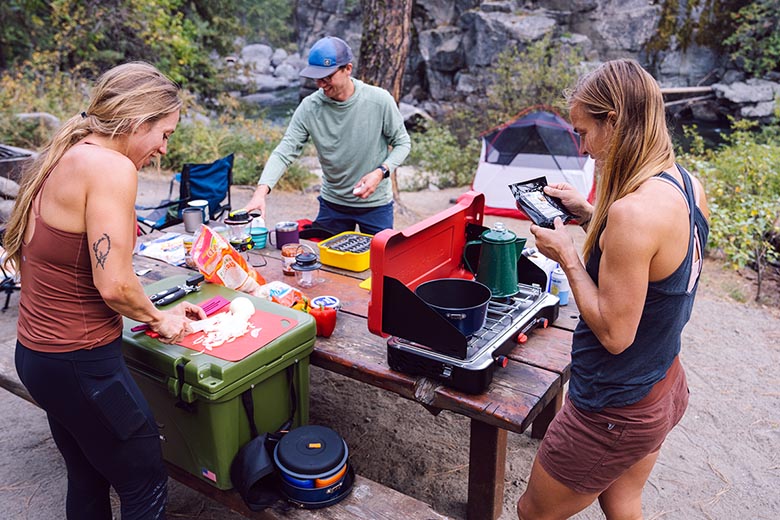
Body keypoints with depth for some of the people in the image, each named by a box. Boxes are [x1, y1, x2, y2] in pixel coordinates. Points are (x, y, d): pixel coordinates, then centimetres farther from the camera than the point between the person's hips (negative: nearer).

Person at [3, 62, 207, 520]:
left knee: (88, 482, 24)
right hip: (81, 363, -9)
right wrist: (159, 319, -4)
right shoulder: (111, 167, -20)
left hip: (37, 354, 9)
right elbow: (114, 284, -25)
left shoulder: (63, 157, 7)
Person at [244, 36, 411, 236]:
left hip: (376, 204, -1)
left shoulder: (380, 100, -16)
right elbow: (285, 152, -15)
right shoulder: (309, 107, -13)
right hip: (332, 202, 2)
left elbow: (402, 143, -5)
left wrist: (380, 172, -22)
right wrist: (261, 191, -30)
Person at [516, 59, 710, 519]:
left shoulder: (633, 210, -31)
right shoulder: (689, 187, -2)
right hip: (666, 390, 9)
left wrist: (567, 256, -17)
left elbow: (614, 333, -26)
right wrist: (589, 214, 5)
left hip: (615, 411, -9)